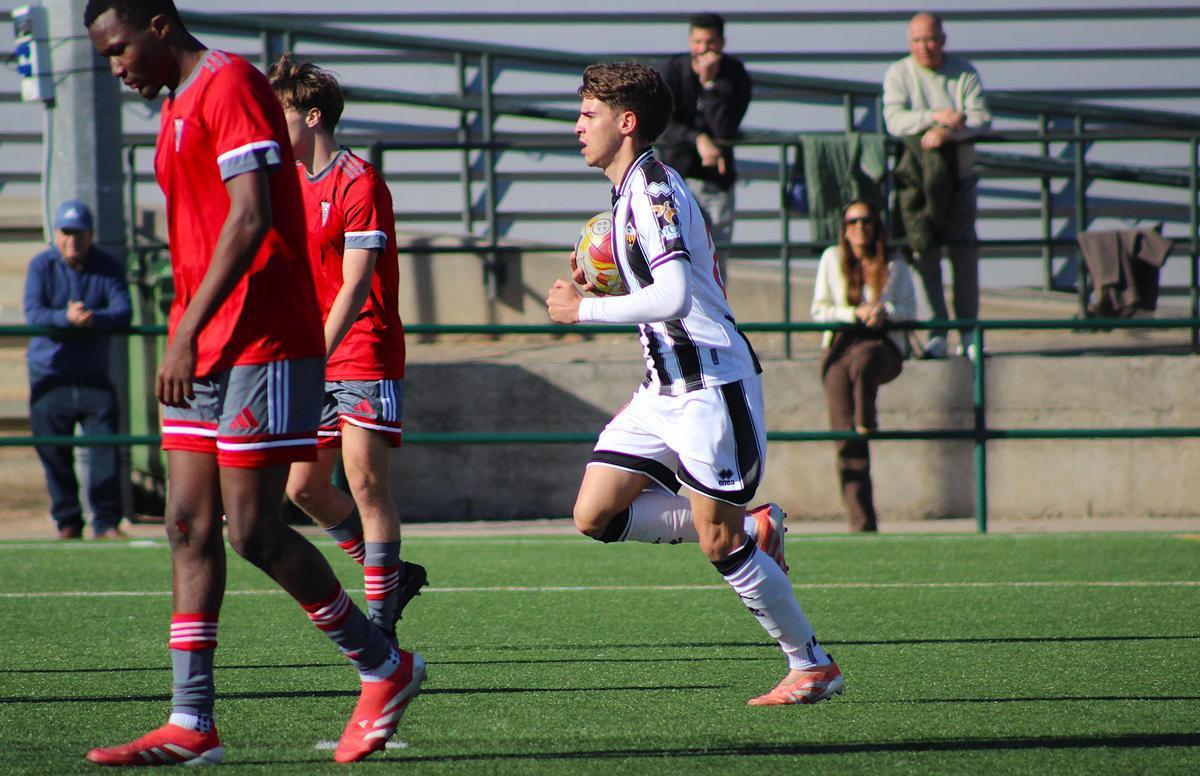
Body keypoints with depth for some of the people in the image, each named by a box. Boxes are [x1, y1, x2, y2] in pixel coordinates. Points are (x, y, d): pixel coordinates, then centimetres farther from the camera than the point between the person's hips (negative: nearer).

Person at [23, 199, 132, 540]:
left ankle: (107, 522, 2)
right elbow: (32, 313, -13)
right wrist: (66, 319, -32)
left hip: (94, 376, 1)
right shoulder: (41, 266, 0)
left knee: (105, 449, -6)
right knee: (55, 455, 1)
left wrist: (94, 318, -30)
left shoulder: (109, 268, 4)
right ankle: (68, 522, 12)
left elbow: (123, 311, -9)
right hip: (50, 376, -1)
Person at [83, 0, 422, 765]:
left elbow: (251, 220, -21)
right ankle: (191, 724, 2)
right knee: (190, 528, 4)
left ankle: (385, 666, 10)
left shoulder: (229, 85, -12)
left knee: (254, 531, -7)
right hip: (206, 356, 10)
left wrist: (187, 331, -23)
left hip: (261, 348, -10)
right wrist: (186, 335, 18)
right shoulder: (180, 105, 19)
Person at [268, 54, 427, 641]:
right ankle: (394, 575, 22)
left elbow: (355, 285, -19)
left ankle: (380, 619, -6)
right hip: (315, 362, 9)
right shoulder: (292, 181, 12)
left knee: (366, 483, -10)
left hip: (365, 358, -9)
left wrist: (315, 357, -26)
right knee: (304, 487, 7)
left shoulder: (359, 184, -13)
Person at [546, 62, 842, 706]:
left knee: (719, 543, -6)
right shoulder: (631, 192, 15)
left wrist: (582, 309, -18)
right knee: (595, 515, 3)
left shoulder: (653, 188, -16)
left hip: (711, 385, -10)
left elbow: (675, 297, -28)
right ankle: (751, 528, 13)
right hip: (666, 387, 10)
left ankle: (813, 665, 7)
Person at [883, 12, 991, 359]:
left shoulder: (964, 73, 4)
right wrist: (935, 116, -25)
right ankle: (936, 333, -6)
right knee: (924, 255, -7)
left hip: (959, 174, 1)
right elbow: (894, 119, -13)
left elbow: (981, 118, -8)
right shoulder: (898, 74, 2)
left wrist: (945, 133, -24)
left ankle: (967, 330, 5)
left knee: (964, 252, -1)